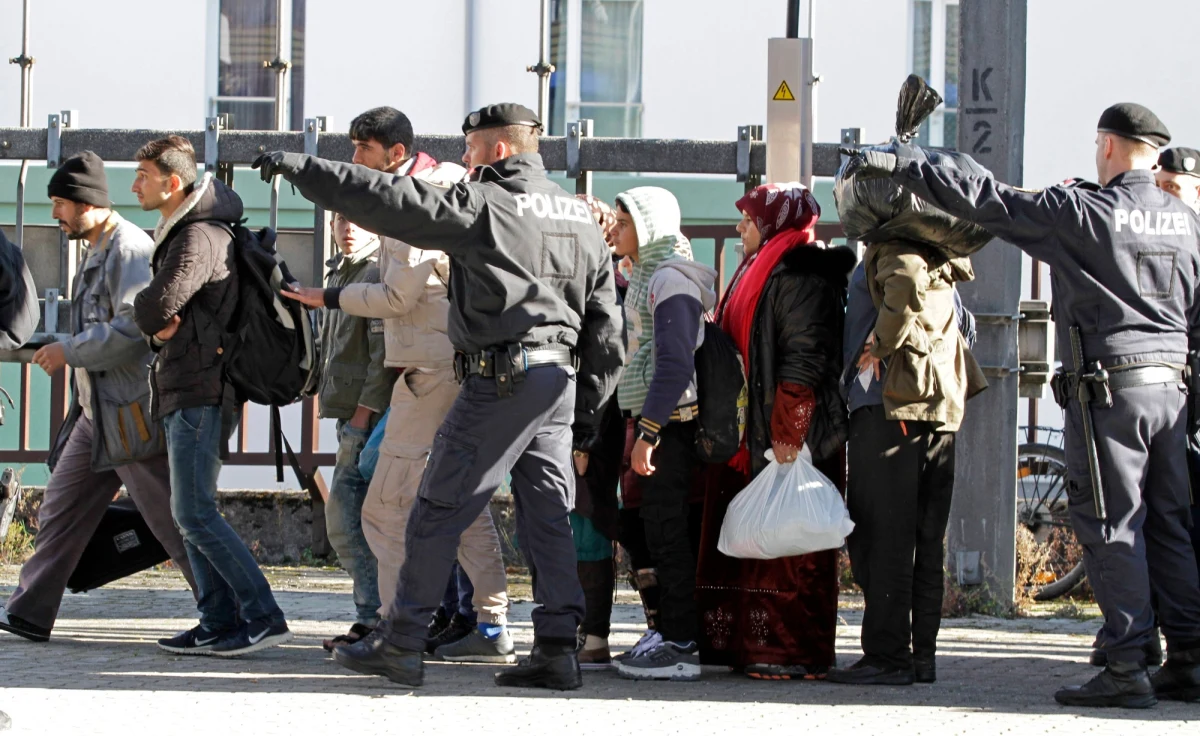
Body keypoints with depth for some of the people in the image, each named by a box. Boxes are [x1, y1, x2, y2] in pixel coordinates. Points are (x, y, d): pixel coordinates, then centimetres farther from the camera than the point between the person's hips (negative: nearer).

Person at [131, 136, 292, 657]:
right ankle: (219, 623, 10)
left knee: (195, 514, -13)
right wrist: (162, 327, -7)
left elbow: (157, 303, -25)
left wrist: (150, 320, -2)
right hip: (184, 391, 11)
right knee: (191, 515, 9)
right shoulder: (176, 234, 19)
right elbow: (162, 313, 16)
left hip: (201, 391, -11)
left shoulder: (201, 237, -15)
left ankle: (264, 617, -13)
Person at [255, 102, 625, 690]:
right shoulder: (580, 217, 15)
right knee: (547, 514, 8)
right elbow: (605, 322, 16)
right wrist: (588, 407, 20)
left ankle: (400, 642, 2)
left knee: (438, 509, -1)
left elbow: (389, 200, -10)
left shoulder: (481, 205, -7)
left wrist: (303, 169, -2)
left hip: (502, 379, -7)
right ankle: (557, 648, 4)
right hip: (561, 376, 7)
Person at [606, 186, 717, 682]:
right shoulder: (649, 276, 20)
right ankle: (673, 636, 16)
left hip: (670, 421, -10)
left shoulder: (671, 278, -12)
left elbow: (675, 362, -20)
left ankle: (681, 649, -9)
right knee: (657, 530, 11)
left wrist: (649, 431, -23)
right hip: (657, 422, 10)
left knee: (667, 532, -9)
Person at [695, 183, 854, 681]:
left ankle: (799, 655, -6)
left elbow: (803, 359, -19)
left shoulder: (801, 275, -12)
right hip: (752, 436, 10)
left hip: (792, 438, -10)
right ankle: (753, 646, 13)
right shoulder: (761, 272, 20)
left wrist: (788, 432, -24)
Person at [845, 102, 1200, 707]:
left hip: (1108, 386, -6)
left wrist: (901, 167, -2)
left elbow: (987, 203, -8)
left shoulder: (1082, 213, -10)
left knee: (1111, 527, -4)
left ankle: (1127, 668, -7)